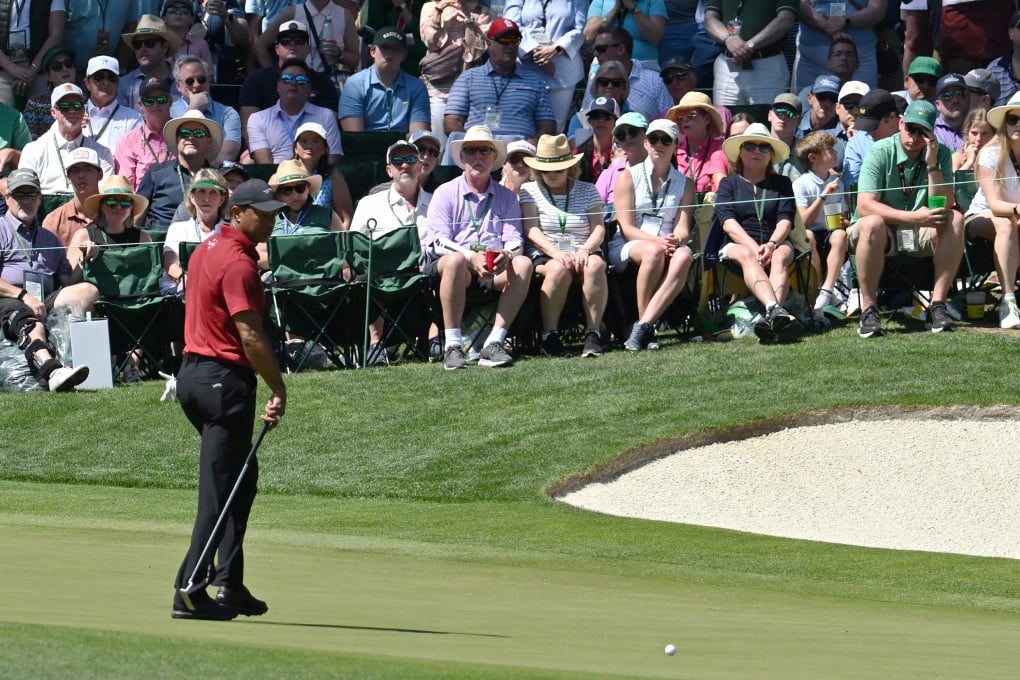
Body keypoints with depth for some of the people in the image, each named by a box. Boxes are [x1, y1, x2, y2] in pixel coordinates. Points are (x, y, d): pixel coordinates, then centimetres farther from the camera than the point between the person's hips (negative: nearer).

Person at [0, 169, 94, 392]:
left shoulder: (50, 239, 34)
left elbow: (67, 281, 28)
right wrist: (24, 296, -15)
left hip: (45, 301, 5)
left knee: (88, 290, -21)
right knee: (31, 325, -38)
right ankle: (52, 371, -66)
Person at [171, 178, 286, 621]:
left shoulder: (207, 250, 14)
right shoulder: (238, 263, -17)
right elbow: (250, 335, -21)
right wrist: (279, 390, -15)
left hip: (193, 371, 10)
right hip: (224, 379, -10)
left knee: (241, 479, 18)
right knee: (220, 488, -6)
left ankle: (229, 585, 17)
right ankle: (190, 592, -7)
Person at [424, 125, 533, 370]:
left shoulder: (505, 197, 18)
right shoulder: (445, 193, 8)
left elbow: (514, 239, 6)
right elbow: (439, 242, -5)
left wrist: (505, 255, -20)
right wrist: (471, 257, -24)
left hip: (494, 271, 3)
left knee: (523, 264, -27)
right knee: (455, 261, -37)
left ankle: (494, 343, -32)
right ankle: (453, 347, -38)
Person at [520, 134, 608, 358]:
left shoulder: (587, 191, 15)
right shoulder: (529, 191, 11)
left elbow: (599, 229, 3)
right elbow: (531, 230, -2)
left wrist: (584, 251, -19)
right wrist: (556, 253, -20)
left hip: (582, 254, 1)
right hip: (544, 256, -1)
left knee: (595, 264, -34)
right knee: (559, 269, -37)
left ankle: (593, 334, -36)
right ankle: (549, 336, -30)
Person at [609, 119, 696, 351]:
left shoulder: (684, 184, 15)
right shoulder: (629, 177, 6)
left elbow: (682, 229, 4)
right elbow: (626, 227, -4)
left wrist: (675, 240, -21)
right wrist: (658, 241, -21)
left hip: (669, 246, 2)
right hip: (627, 247, -2)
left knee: (684, 256, -34)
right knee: (653, 251, -38)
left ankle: (643, 326, -41)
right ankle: (644, 325, -31)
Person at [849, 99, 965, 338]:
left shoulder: (940, 154, -3)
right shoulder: (880, 152, -13)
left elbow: (943, 207, -12)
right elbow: (865, 206, -24)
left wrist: (932, 165, -22)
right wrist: (914, 217, -34)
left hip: (918, 237, 3)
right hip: (881, 236, -3)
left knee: (954, 220, -24)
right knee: (872, 223, -37)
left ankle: (937, 303, -25)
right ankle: (868, 308, -29)